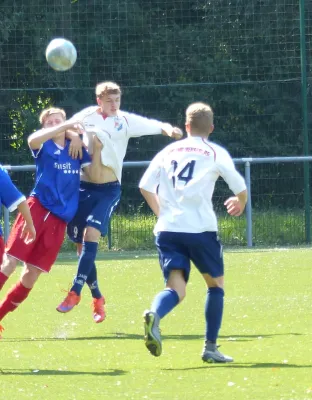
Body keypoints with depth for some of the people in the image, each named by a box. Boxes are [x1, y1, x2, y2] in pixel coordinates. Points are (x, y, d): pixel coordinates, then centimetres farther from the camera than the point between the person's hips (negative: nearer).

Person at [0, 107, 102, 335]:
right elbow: (32, 140, -21)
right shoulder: (45, 146, 3)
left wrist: (97, 151, -7)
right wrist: (64, 127, -22)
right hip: (38, 209, -4)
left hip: (59, 220, 4)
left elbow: (94, 175, 8)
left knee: (32, 274, 3)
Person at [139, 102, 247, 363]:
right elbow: (240, 189, 2)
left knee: (176, 289, -2)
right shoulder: (216, 153, 5)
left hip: (167, 229, 3)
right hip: (200, 228, -3)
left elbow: (145, 186, 10)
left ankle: (154, 316, -37)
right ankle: (210, 348, 12)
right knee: (215, 283, 17)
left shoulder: (169, 151, 15)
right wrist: (240, 205, 25)